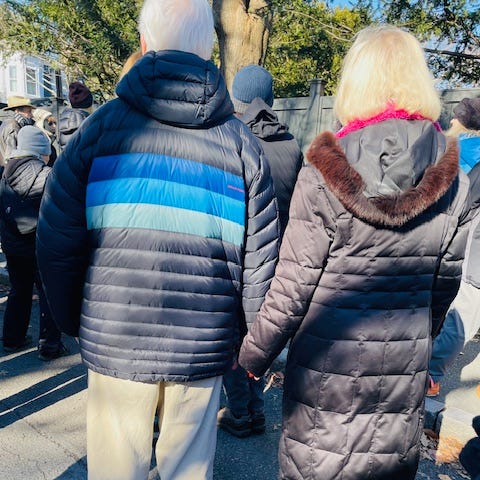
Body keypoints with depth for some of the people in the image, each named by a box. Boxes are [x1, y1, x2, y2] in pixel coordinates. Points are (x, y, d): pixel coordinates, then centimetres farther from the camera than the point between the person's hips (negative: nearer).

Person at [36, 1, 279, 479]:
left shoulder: (104, 125, -4)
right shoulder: (241, 142, 0)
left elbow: (57, 242, -3)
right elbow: (259, 260, -2)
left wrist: (74, 322, 12)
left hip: (114, 343, -1)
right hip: (203, 349, 2)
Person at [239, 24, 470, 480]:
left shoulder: (323, 173, -15)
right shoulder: (453, 184, -3)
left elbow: (292, 288, -13)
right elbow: (443, 286, 6)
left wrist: (253, 356, 1)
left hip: (326, 365, -3)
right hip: (404, 374, 4)